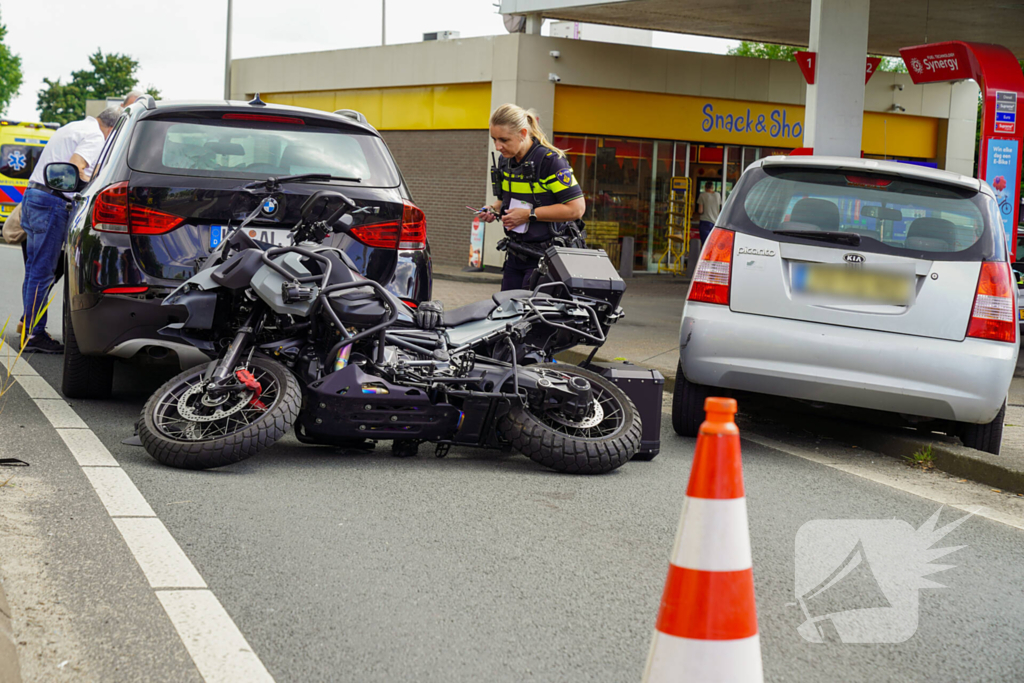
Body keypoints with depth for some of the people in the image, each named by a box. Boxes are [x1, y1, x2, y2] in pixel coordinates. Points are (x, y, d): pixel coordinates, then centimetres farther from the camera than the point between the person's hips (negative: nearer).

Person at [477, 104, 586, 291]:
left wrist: (529, 215, -18)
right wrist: (494, 209, 4)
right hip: (515, 254, 8)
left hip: (546, 257, -8)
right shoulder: (505, 161, 10)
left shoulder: (550, 160, -15)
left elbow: (576, 208, -20)